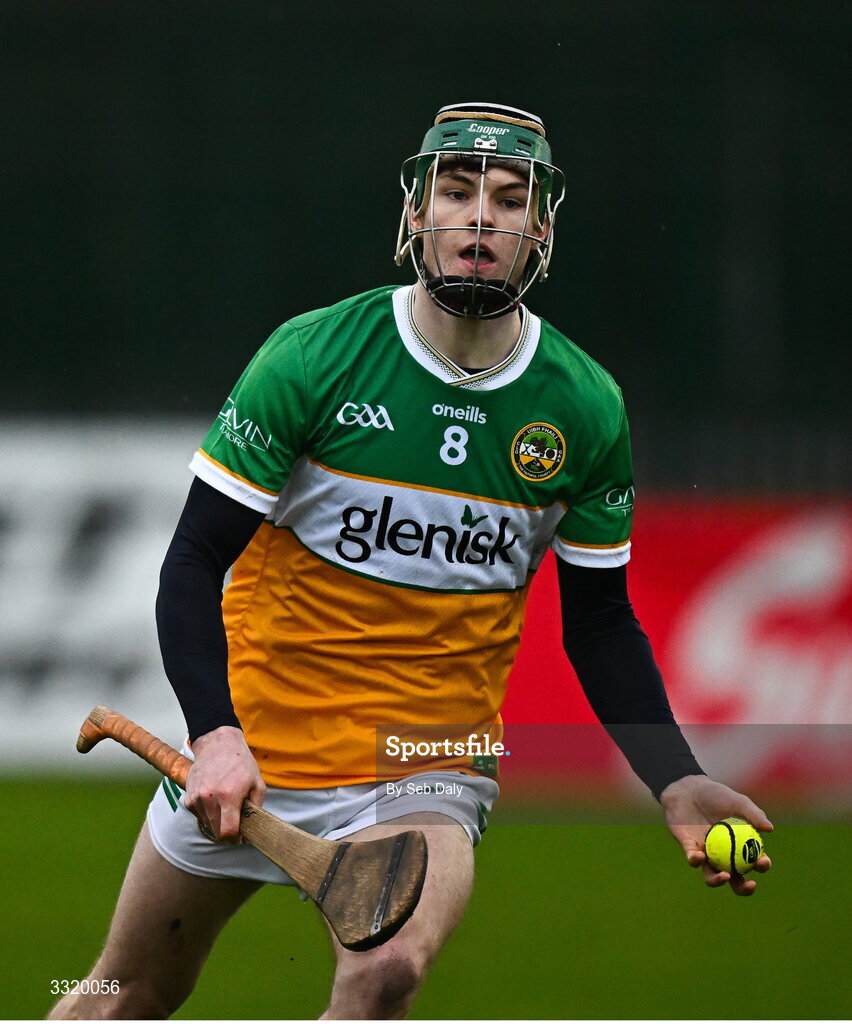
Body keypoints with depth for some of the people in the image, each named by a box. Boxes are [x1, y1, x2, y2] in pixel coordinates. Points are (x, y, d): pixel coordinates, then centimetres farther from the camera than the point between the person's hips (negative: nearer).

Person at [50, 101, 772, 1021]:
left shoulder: (586, 409, -3)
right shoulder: (312, 358, -11)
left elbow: (600, 624, 9)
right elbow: (193, 565, -9)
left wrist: (676, 783, -5)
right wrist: (214, 735, -25)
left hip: (430, 776, 0)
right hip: (245, 759, 0)